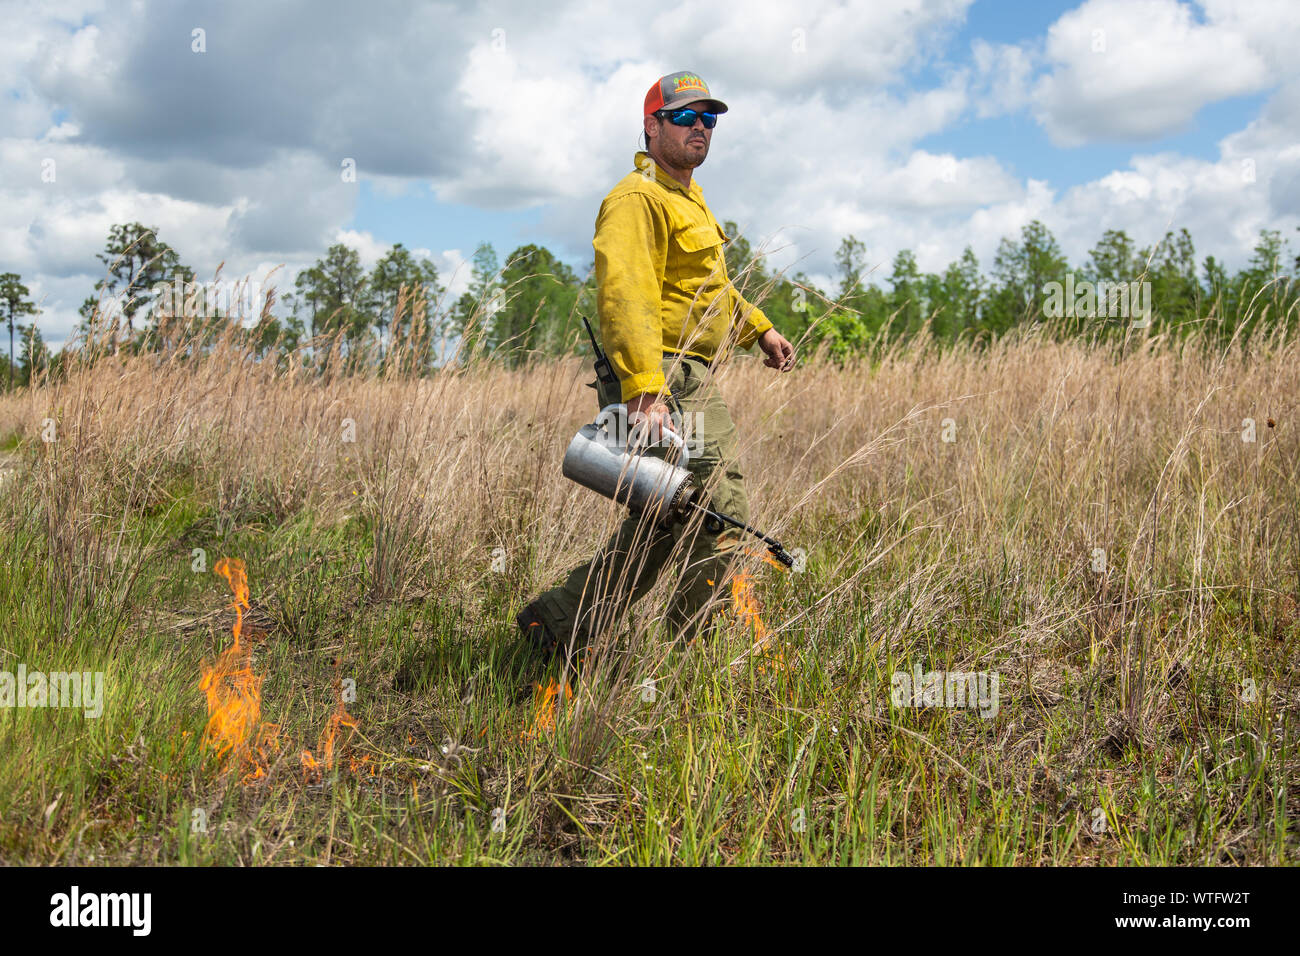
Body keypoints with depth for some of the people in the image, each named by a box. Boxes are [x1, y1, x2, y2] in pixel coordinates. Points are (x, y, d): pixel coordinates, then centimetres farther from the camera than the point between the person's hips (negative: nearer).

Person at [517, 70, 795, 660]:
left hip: (688, 384, 11)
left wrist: (759, 328, 33)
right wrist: (645, 391, -34)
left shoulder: (687, 197, 23)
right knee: (724, 519, -9)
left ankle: (553, 622, 19)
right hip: (662, 381, -11)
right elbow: (624, 296, -25)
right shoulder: (638, 199, -12)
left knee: (663, 525, 12)